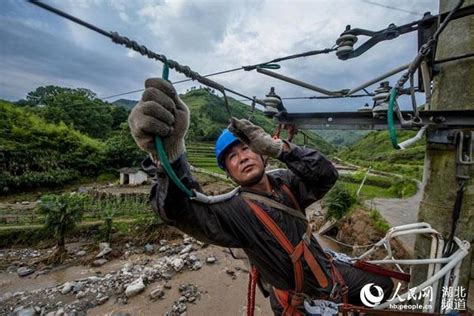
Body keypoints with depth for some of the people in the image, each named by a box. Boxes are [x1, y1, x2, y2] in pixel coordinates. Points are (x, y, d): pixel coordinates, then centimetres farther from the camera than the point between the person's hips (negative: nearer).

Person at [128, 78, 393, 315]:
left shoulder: (285, 183, -11)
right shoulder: (234, 210, -28)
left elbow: (327, 174, -23)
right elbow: (185, 212, -46)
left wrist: (277, 147, -37)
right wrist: (170, 154, -67)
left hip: (328, 271, 5)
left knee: (383, 286, 18)